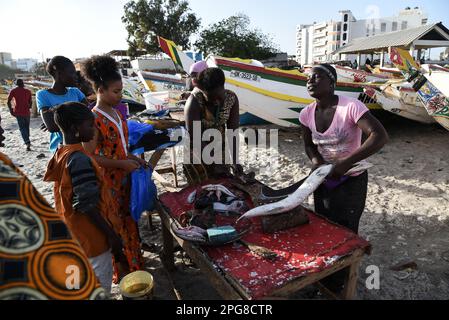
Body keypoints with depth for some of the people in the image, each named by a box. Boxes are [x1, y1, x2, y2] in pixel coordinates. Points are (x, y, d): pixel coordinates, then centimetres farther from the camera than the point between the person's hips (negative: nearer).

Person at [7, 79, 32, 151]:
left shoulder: (13, 91, 1)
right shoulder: (28, 91, 5)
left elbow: (8, 101, -3)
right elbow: (30, 102, 7)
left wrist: (11, 110, 7)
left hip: (18, 112, -2)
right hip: (26, 112, 2)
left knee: (22, 128, -2)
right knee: (27, 127, 17)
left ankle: (27, 142, -19)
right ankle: (27, 141, 27)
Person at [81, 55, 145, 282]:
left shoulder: (116, 112, 7)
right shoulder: (94, 118, -18)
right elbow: (90, 157, -19)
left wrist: (133, 158, 3)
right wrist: (122, 163, -21)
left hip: (125, 176, 8)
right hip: (108, 181, -8)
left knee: (129, 220, 18)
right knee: (115, 225, 7)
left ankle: (133, 262, 37)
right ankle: (120, 270, 27)